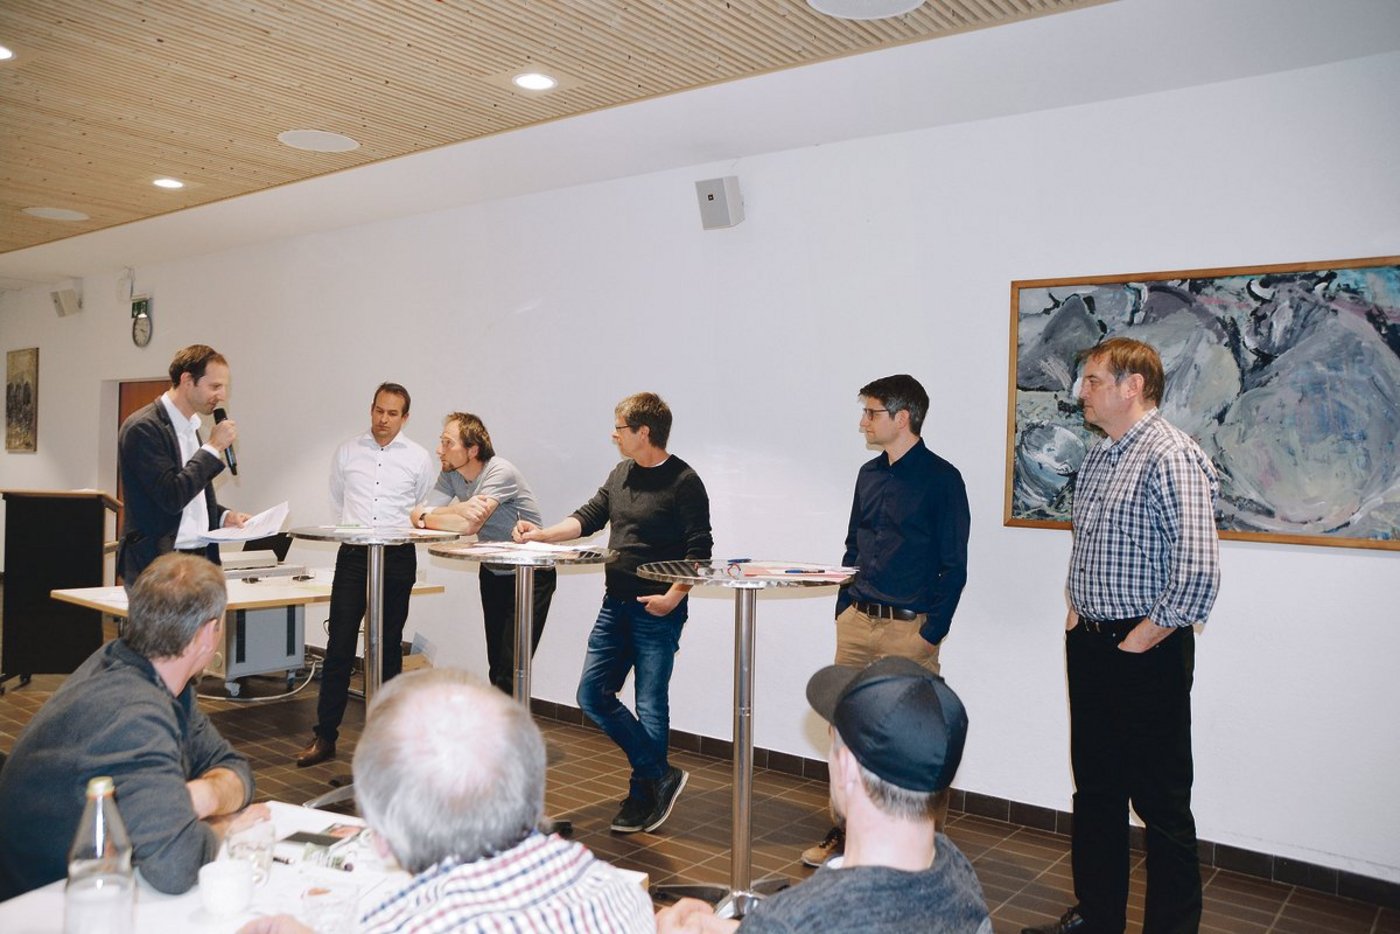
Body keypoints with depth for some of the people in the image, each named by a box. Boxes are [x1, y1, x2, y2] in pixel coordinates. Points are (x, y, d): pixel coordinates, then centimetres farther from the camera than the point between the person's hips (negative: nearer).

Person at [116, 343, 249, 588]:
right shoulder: (143, 427, -12)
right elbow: (171, 497, -21)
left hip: (199, 560, 8)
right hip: (157, 568, -8)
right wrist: (214, 447, -14)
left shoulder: (190, 426, 15)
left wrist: (223, 516, 5)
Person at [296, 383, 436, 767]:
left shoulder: (419, 458, 4)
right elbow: (336, 501, 19)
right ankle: (325, 735, 5)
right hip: (353, 553, 1)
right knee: (339, 644, -3)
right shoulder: (347, 451, 8)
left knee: (389, 645, 7)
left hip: (398, 556, 0)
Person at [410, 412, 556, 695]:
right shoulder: (450, 474, -1)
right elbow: (418, 515, -10)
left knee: (511, 672, -12)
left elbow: (469, 525, -35)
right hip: (492, 573, 7)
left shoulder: (500, 472, -24)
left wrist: (427, 517, -18)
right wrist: (458, 509, -28)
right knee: (496, 666, 12)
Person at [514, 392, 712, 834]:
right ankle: (661, 775, 18)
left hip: (657, 612, -8)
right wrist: (542, 534, 4)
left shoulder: (683, 481, -12)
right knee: (593, 694, 8)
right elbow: (589, 517, 16)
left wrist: (673, 597, -20)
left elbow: (699, 551, -13)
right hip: (615, 604, 8)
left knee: (650, 705, 1)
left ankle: (645, 796, 19)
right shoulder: (621, 474, 11)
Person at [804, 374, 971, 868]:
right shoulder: (869, 474, 12)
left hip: (909, 628, -6)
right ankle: (844, 830, 25)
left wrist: (932, 633, -12)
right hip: (856, 623, 6)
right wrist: (842, 610, 13)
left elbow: (954, 566, -8)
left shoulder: (941, 478, -8)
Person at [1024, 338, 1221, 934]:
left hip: (1145, 654, -9)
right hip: (1089, 647, 9)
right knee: (1095, 792, 17)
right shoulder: (1097, 459, 12)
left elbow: (1197, 575, -24)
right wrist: (1077, 614, 13)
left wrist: (1137, 644, -17)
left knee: (1161, 804, 4)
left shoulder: (1170, 456, -16)